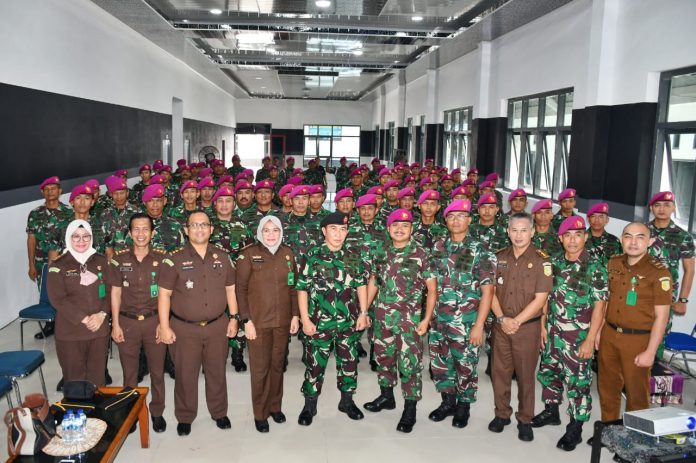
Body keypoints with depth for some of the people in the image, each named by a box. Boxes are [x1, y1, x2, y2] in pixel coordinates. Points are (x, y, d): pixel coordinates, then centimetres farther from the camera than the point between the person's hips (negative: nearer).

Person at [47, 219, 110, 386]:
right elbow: (57, 299, -11)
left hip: (99, 330, 3)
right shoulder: (58, 266, -4)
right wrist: (84, 319, -16)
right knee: (74, 379, 5)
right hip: (70, 332, -3)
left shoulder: (101, 261, 7)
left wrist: (102, 314, -11)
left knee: (98, 378, 11)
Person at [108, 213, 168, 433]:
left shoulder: (161, 258, -3)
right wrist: (115, 324, -1)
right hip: (127, 321, 1)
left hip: (154, 320, 0)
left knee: (157, 370, 9)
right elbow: (115, 293, 3)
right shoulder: (119, 259, -1)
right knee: (129, 372, 11)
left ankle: (157, 412, 26)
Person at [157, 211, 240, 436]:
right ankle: (184, 417, 27)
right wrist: (165, 327, -10)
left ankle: (219, 412, 32)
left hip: (217, 326, 3)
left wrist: (234, 317, 5)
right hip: (184, 328, -2)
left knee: (217, 371, 14)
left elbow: (230, 289, 10)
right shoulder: (174, 259, -7)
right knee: (186, 374, 9)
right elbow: (164, 294, -7)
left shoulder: (222, 257, 4)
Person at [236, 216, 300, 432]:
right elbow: (241, 288, -6)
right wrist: (246, 320, -10)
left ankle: (275, 406, 30)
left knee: (277, 365, 12)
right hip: (258, 321, -3)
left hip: (283, 321, 3)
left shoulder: (287, 253, 6)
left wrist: (295, 315, 6)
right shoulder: (249, 254, -5)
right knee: (260, 368, 3)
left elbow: (293, 286, 11)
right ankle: (260, 414, 18)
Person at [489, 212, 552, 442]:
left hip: (527, 326, -3)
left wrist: (516, 321, -16)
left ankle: (525, 420, 21)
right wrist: (502, 318, -10)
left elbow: (540, 298, -11)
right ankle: (502, 413, 27)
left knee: (525, 374, 6)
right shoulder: (499, 257, 4)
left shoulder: (541, 260, -7)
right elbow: (491, 291, 4)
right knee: (500, 371, 11)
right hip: (501, 325, 3)